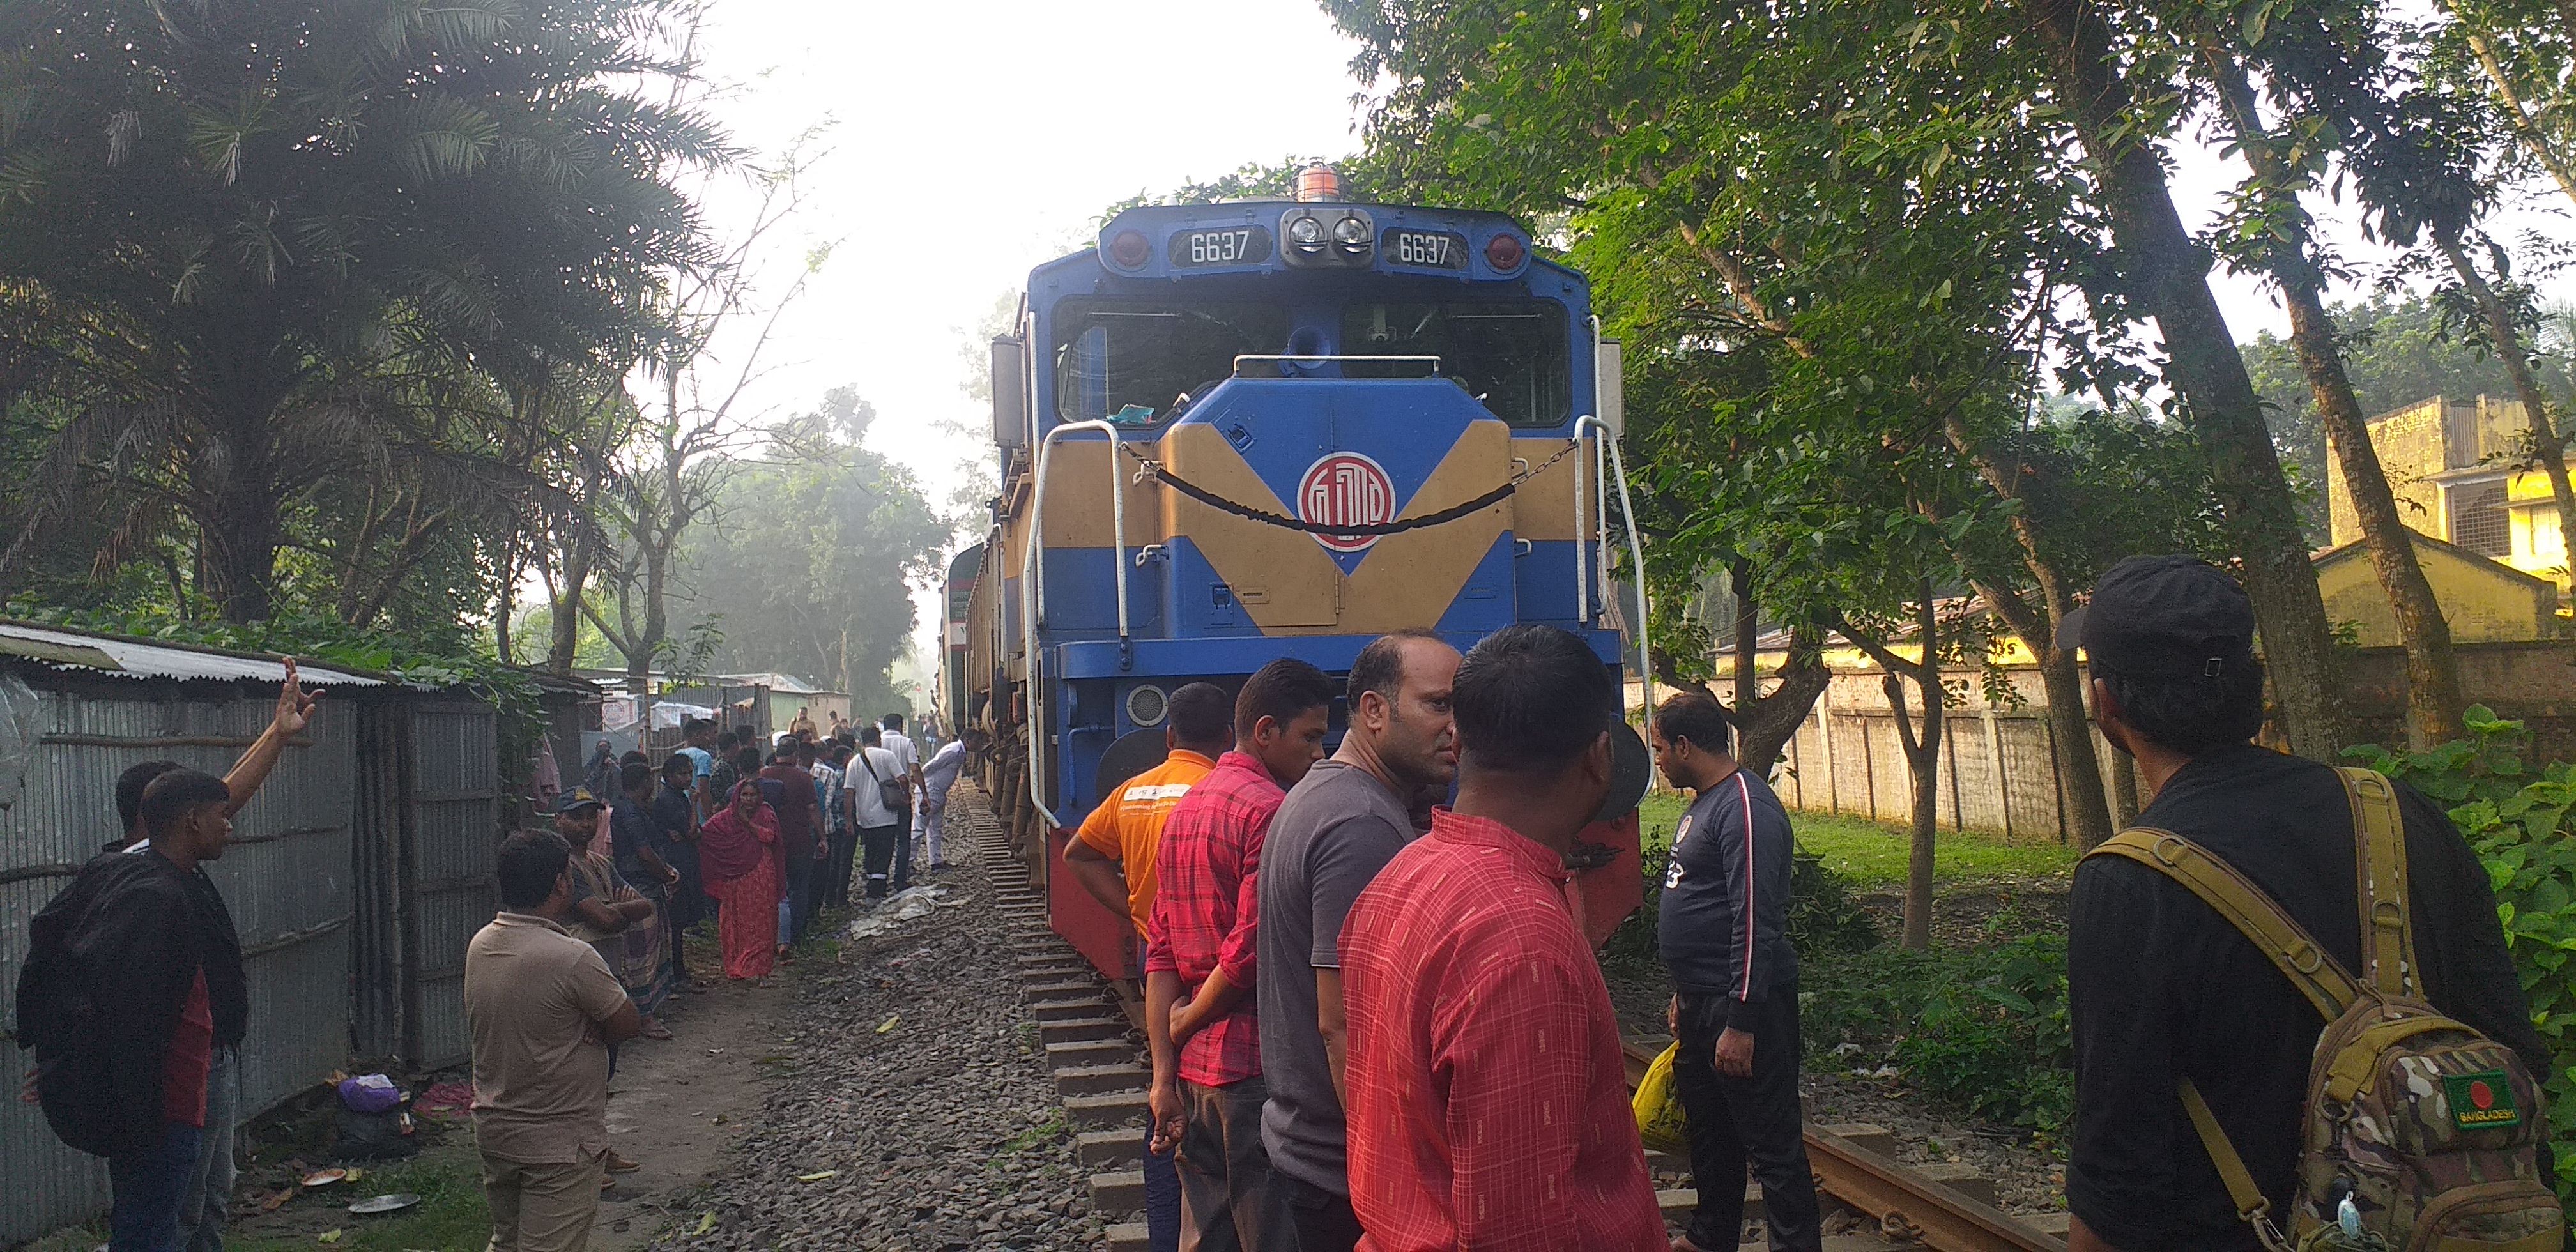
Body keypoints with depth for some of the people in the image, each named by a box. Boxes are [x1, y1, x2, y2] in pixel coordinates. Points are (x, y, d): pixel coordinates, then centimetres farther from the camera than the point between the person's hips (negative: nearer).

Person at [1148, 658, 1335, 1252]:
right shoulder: (1271, 809, -14)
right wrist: (1185, 1023, -3)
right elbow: (1250, 953, -20)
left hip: (1192, 1071, 9)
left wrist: (1165, 1072, 7)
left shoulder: (1184, 808, 13)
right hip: (1255, 1069, -8)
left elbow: (1161, 951, 10)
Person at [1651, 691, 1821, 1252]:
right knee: (1708, 1131, 21)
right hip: (1701, 1004, 10)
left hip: (1745, 1006, -10)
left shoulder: (1746, 807, -19)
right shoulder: (1703, 803, 14)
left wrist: (1741, 1023, -25)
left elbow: (1757, 924, -24)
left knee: (1772, 1144, -3)